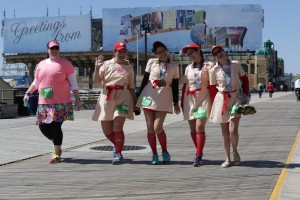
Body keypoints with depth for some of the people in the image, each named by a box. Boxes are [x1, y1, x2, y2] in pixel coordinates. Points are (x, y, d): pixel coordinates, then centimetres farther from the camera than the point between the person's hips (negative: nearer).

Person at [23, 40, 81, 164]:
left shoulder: (65, 64, 2)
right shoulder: (41, 65, 14)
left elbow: (73, 83, 1)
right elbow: (36, 82, 24)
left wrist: (77, 99, -5)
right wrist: (28, 93, 14)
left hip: (61, 103, -4)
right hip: (44, 103, 5)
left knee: (56, 126, -11)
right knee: (43, 126, 2)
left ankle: (56, 153, 2)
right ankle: (56, 144, 29)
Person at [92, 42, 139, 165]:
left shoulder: (129, 67, 9)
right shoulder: (107, 64, 6)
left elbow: (132, 87, 12)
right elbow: (96, 80, -2)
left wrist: (134, 103, 9)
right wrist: (97, 67, -15)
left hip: (123, 97, -1)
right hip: (107, 98, 1)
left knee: (117, 127, -13)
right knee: (106, 130, 6)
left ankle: (118, 153, 0)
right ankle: (117, 145, 35)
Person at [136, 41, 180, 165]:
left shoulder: (174, 66, 5)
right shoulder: (151, 62, 4)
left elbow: (175, 85, 8)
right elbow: (145, 80, 9)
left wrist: (176, 103, 7)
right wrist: (138, 96, 8)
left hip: (164, 99, -1)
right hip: (149, 96, 2)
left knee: (158, 128, -12)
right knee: (150, 128, 2)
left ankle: (165, 152, 11)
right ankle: (154, 155, 14)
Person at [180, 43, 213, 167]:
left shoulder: (208, 66, 0)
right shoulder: (188, 68, 13)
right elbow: (185, 85, 16)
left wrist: (212, 102, -8)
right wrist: (182, 102, 13)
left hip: (203, 100, -5)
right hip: (189, 100, 5)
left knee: (199, 127, -14)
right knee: (192, 129, 5)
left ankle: (198, 157, -13)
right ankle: (199, 152, 19)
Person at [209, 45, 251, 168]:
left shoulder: (236, 65, 1)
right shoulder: (214, 70, -1)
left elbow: (244, 79, 11)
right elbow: (212, 88, 5)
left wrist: (245, 94, 4)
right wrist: (214, 103, 3)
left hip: (236, 98, -1)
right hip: (221, 99, 1)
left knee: (233, 130, -12)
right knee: (224, 131, 4)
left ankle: (235, 152, 17)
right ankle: (227, 159, 15)